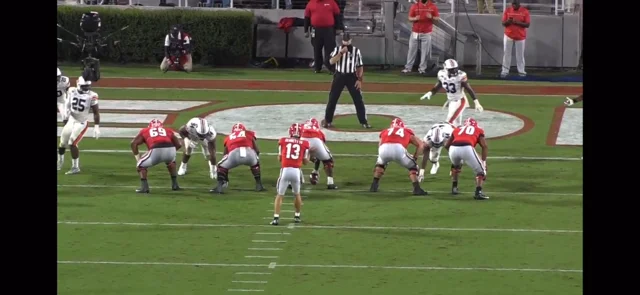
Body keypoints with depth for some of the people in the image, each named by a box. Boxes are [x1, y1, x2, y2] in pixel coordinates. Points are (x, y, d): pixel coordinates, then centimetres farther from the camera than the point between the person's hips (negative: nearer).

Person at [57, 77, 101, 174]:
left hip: (82, 123, -5)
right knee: (63, 143, 15)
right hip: (71, 121, 5)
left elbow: (96, 112, -12)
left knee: (72, 144, -17)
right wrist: (66, 110, -2)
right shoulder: (72, 91, -7)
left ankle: (75, 168, -5)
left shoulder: (91, 96, -18)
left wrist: (96, 127, -15)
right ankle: (60, 162, 44)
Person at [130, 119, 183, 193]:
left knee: (141, 165, 23)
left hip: (156, 151, -3)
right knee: (171, 162, 40)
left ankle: (144, 187, 7)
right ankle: (175, 184, 37)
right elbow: (178, 145, 31)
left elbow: (133, 143, 20)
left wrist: (137, 158, 26)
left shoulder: (145, 131, 29)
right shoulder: (168, 130, 33)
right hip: (170, 149, 3)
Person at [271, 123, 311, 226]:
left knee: (280, 195, 7)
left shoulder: (283, 141, 6)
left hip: (285, 170, -1)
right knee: (297, 194, 24)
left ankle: (276, 218, -4)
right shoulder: (304, 144, 6)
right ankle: (297, 216, 32)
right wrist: (308, 153, 30)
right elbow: (305, 162, 13)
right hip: (296, 171, 1)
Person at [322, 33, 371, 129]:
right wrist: (341, 53, -23)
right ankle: (327, 121, 13)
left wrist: (359, 79, -4)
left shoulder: (356, 51, 1)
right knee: (332, 99, 2)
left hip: (351, 77, 0)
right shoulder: (337, 49, -1)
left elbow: (360, 66, 4)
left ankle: (363, 122, 6)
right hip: (339, 76, 0)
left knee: (358, 100, -1)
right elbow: (331, 62, -15)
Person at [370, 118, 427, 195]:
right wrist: (415, 158, 38)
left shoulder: (385, 132, 37)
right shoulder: (407, 132, 35)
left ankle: (374, 186, 30)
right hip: (399, 149, -2)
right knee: (412, 167, 25)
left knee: (380, 164, 37)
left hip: (384, 149, 2)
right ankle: (417, 189, 12)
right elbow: (421, 145, 30)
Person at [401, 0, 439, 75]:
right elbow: (410, 18, 4)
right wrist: (415, 19, -18)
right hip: (415, 33, 1)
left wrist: (431, 18, -19)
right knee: (412, 50, 5)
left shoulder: (433, 7, -2)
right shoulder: (414, 6, 0)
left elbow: (437, 19, 2)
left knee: (425, 51, 0)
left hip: (426, 34, -1)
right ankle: (408, 68, 10)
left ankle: (422, 68, 8)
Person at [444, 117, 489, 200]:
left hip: (453, 148, 3)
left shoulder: (457, 129, 35)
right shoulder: (478, 130, 29)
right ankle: (478, 192, -3)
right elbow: (485, 146, 15)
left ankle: (454, 187, 38)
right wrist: (483, 161, 18)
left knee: (456, 165, 39)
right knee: (480, 170, 15)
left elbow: (446, 145, 37)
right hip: (467, 148, -3)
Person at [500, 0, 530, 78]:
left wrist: (518, 23, -22)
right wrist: (508, 21, -21)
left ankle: (521, 71, 10)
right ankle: (505, 71, 1)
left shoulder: (525, 11, -5)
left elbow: (527, 24, -8)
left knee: (520, 54, 2)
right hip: (508, 35, 1)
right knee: (506, 53, 0)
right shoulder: (507, 10, 1)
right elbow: (503, 23, 1)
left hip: (520, 36, -1)